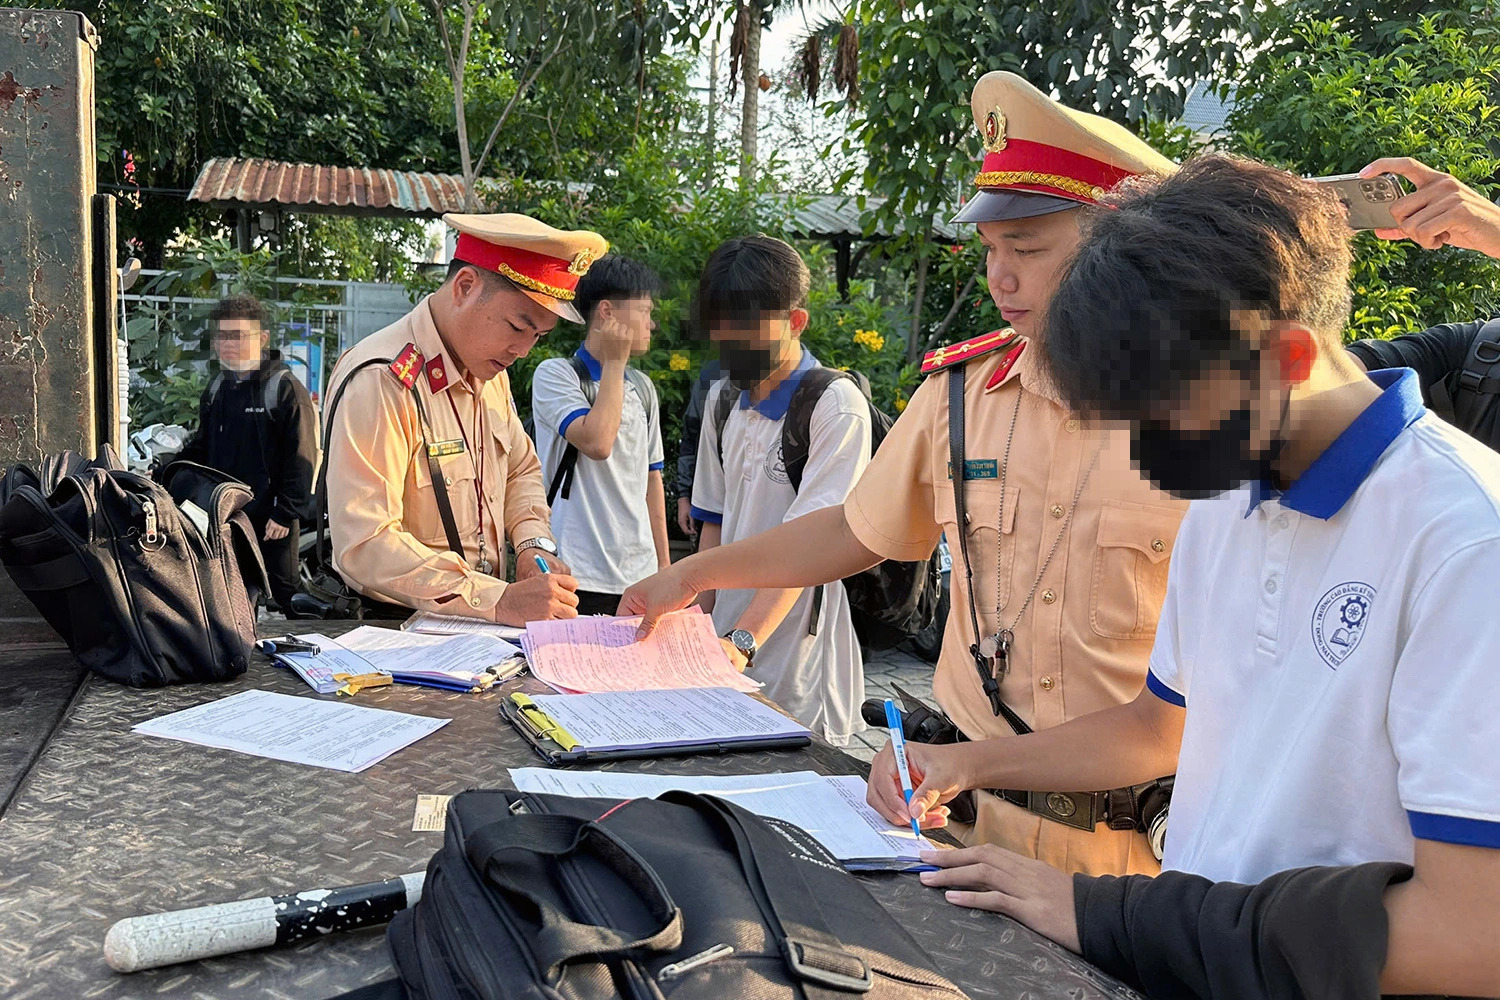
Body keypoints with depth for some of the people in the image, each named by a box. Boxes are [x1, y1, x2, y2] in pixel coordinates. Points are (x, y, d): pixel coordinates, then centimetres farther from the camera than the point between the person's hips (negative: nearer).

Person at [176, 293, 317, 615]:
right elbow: (202, 446, 23)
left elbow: (301, 457, -14)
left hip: (271, 518, -7)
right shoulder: (217, 388, 13)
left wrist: (286, 513, -17)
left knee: (282, 591, 0)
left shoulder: (285, 389, -10)